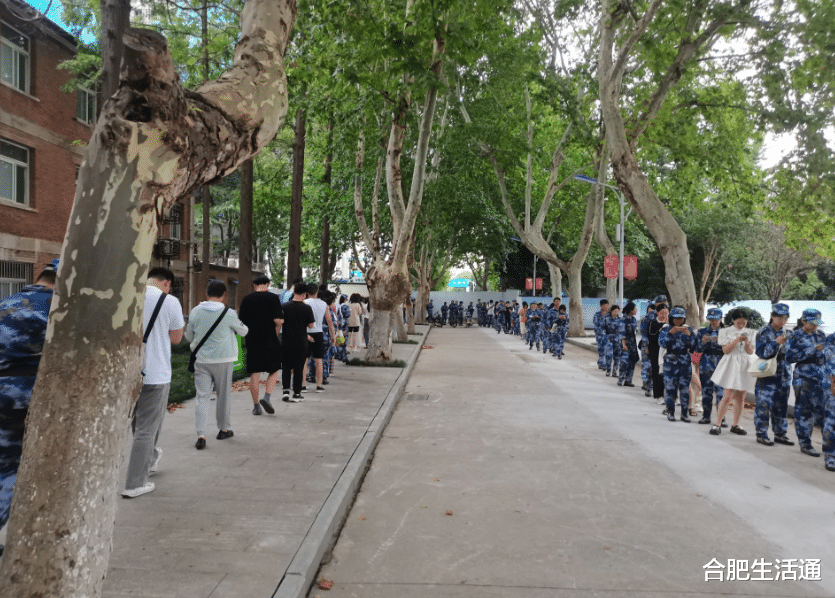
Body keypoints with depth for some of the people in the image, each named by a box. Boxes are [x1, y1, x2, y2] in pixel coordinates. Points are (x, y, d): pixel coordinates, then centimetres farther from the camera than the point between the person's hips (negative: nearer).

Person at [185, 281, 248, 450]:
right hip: (223, 360, -2)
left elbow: (189, 337, 11)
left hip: (201, 360, 2)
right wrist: (241, 325, 29)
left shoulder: (195, 312, 0)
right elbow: (243, 331, 8)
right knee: (223, 395, 13)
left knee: (201, 396, 2)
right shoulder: (228, 314, -8)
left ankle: (201, 435, -7)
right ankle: (224, 429, 26)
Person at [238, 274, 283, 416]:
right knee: (273, 370, 13)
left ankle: (256, 406, 10)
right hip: (270, 341, -2)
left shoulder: (246, 299, 6)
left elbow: (242, 322, 8)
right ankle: (266, 397, -5)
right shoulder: (273, 298, -3)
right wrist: (275, 335, 5)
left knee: (254, 374, 7)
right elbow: (278, 321, -10)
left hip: (252, 341, 2)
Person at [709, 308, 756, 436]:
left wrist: (747, 342, -13)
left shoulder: (750, 333, 12)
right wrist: (736, 340, -17)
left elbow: (750, 352, 6)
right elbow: (725, 350, -5)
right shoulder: (726, 331, 3)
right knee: (727, 397, -12)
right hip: (731, 365, -4)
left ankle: (735, 425, 16)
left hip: (745, 366, 4)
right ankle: (718, 425, -6)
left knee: (740, 398, 5)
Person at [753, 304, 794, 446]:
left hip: (784, 374, 5)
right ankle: (761, 434, 3)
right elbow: (761, 352, -12)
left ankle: (780, 434, 19)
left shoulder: (788, 333, 11)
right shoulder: (764, 333, -4)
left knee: (782, 405, 10)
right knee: (764, 404, -6)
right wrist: (776, 343, -22)